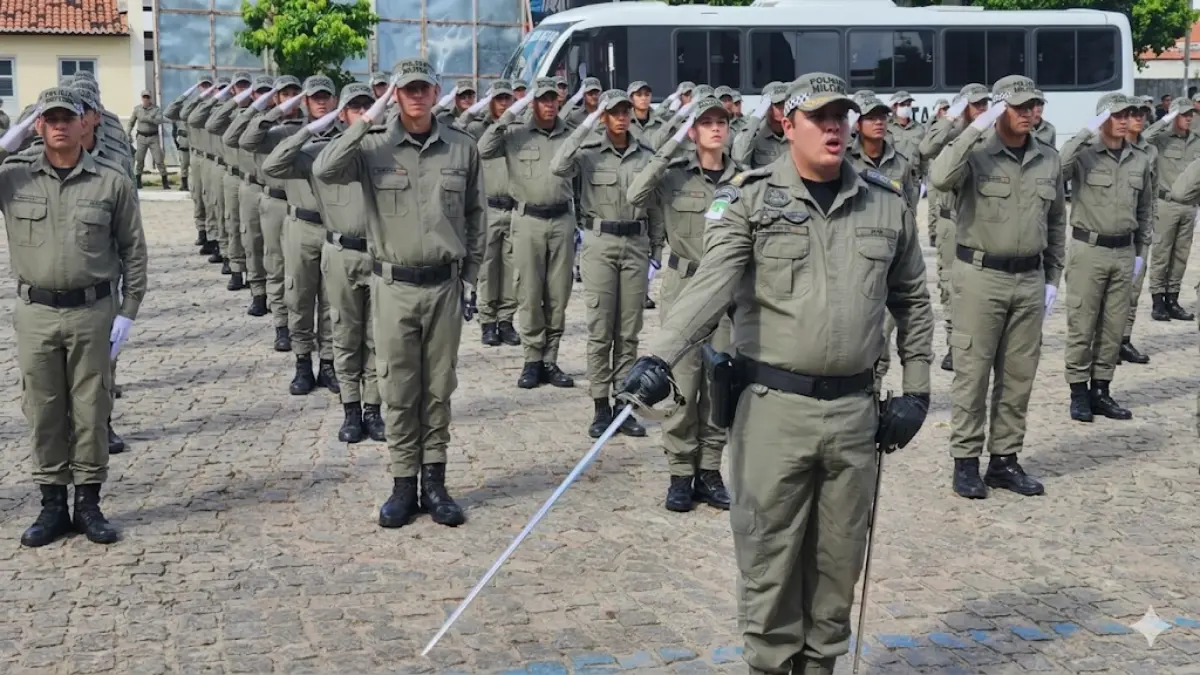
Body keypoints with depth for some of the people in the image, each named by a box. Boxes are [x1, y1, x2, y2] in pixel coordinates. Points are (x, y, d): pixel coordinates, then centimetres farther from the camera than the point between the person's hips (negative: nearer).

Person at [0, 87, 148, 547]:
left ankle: (89, 503, 19)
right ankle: (52, 504, 21)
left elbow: (133, 250, 2)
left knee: (91, 409, 7)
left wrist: (127, 312, -3)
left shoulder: (111, 181, -2)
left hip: (93, 311, -1)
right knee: (44, 411, 9)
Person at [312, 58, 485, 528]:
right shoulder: (374, 148, -3)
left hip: (445, 283, 1)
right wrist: (367, 120, -18)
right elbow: (324, 170, -20)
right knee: (399, 390, 5)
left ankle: (435, 483, 18)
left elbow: (476, 216, 10)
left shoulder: (462, 148, 3)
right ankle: (404, 484, 15)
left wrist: (470, 280, 7)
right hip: (395, 286, -1)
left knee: (439, 388, 8)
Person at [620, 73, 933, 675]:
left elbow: (913, 302, 16)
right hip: (773, 405, -3)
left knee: (838, 557, 14)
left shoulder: (885, 203, 8)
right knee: (769, 554, 5)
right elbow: (712, 284, -18)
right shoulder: (749, 198, -4)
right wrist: (660, 356, -33)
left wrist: (915, 391, 11)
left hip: (855, 409, 4)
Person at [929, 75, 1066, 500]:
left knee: (1019, 374, 10)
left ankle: (1004, 459, 21)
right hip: (980, 277, -5)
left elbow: (1056, 223, 16)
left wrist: (1053, 278, 12)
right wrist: (976, 128, -26)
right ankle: (965, 461, 11)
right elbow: (941, 178, -29)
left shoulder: (1049, 161, 9)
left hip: (1029, 280, 5)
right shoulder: (976, 153, -8)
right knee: (972, 372, 1)